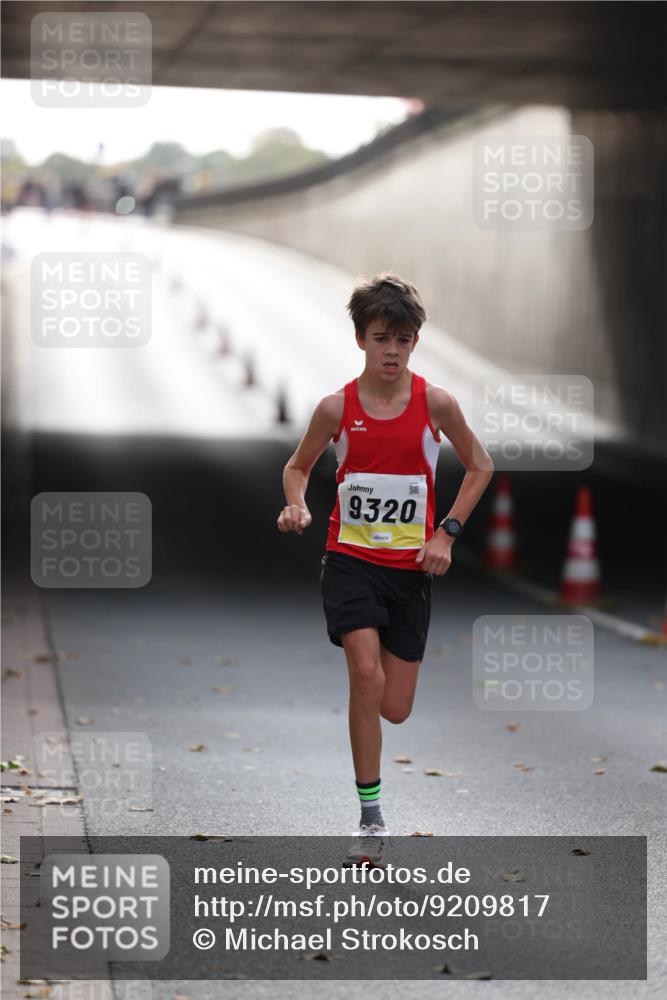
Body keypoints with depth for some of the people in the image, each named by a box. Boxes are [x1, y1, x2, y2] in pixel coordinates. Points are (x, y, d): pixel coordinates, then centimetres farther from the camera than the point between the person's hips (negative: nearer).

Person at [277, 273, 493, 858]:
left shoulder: (435, 403, -4)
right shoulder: (337, 408, -4)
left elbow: (480, 467, 8)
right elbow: (299, 466, 12)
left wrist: (447, 532, -1)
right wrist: (297, 504, -9)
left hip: (411, 567, 1)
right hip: (350, 557, -1)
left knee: (395, 710, 2)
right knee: (365, 675, -21)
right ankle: (371, 816, -11)